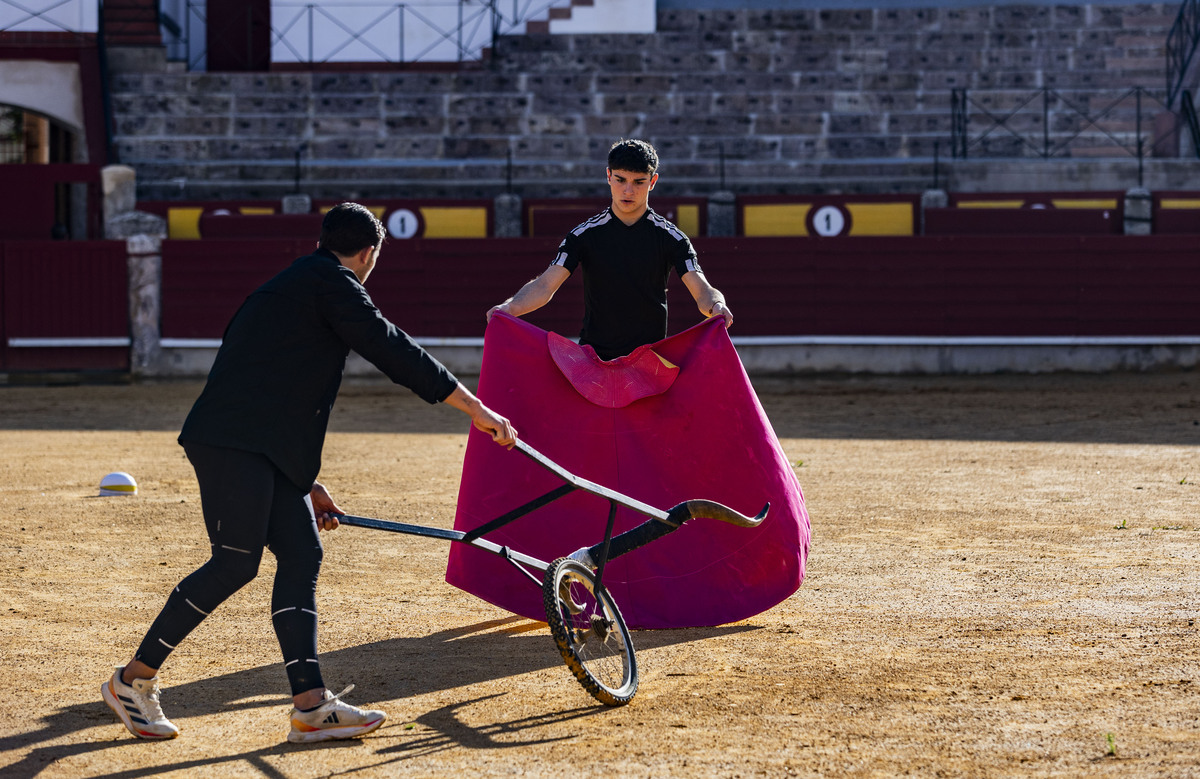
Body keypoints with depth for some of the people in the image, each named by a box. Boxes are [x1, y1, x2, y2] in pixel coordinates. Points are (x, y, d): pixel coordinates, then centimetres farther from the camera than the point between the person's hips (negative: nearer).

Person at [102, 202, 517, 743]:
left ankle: (311, 706, 0)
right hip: (233, 442, -10)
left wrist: (307, 484, 32)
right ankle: (133, 679, 0)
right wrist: (476, 410, -8)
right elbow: (394, 352, -10)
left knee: (301, 554, 5)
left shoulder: (293, 286, 28)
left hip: (259, 450, 10)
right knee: (235, 564, -10)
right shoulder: (331, 283, -2)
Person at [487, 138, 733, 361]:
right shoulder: (586, 235, 3)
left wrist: (716, 305, -32)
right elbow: (546, 284, -6)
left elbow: (700, 288, -8)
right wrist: (509, 307, -26)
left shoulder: (671, 238, 2)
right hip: (593, 359, 0)